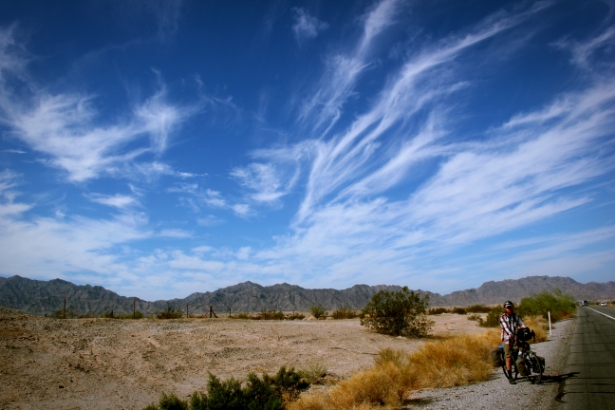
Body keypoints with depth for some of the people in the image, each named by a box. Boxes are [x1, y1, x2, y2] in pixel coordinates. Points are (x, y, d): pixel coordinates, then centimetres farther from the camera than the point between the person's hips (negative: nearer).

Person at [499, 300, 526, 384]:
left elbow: (522, 325, -1)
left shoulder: (516, 316, 9)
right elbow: (505, 327, -16)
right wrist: (511, 335, -31)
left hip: (516, 338, 4)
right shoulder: (502, 317, -3)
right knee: (508, 358, -4)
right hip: (507, 339, -3)